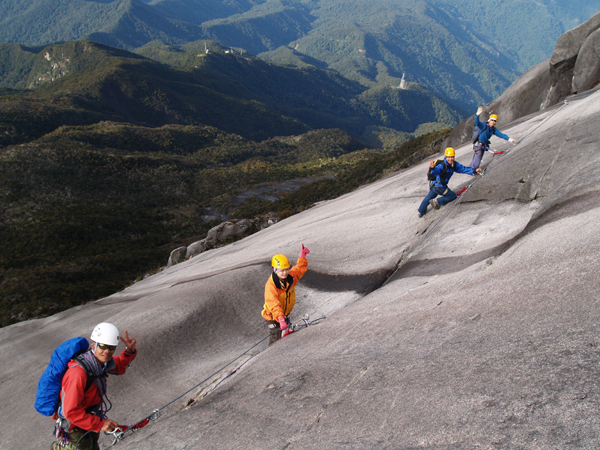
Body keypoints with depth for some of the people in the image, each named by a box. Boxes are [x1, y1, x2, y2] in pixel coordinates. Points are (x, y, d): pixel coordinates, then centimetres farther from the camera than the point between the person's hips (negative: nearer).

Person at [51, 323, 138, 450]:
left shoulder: (100, 360, -11)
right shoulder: (78, 373, -35)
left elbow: (119, 367, 11)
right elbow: (71, 412, -32)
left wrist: (130, 351, -8)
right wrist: (100, 424, -29)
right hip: (73, 425, -8)